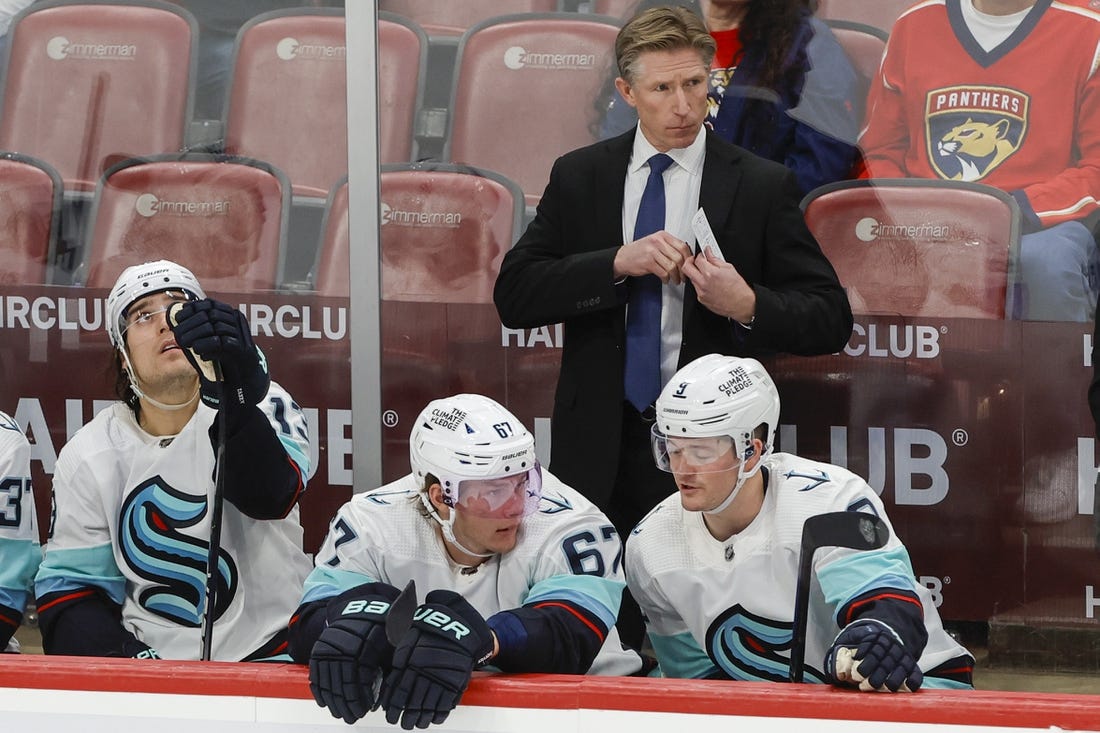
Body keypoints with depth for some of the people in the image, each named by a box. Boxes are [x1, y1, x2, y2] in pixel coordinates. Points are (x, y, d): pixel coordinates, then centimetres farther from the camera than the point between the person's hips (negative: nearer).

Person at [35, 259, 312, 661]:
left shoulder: (263, 404, -4)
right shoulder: (86, 457, 4)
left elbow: (269, 497, -24)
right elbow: (70, 584, 8)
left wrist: (234, 399, -42)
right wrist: (119, 656, -12)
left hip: (267, 653, -3)